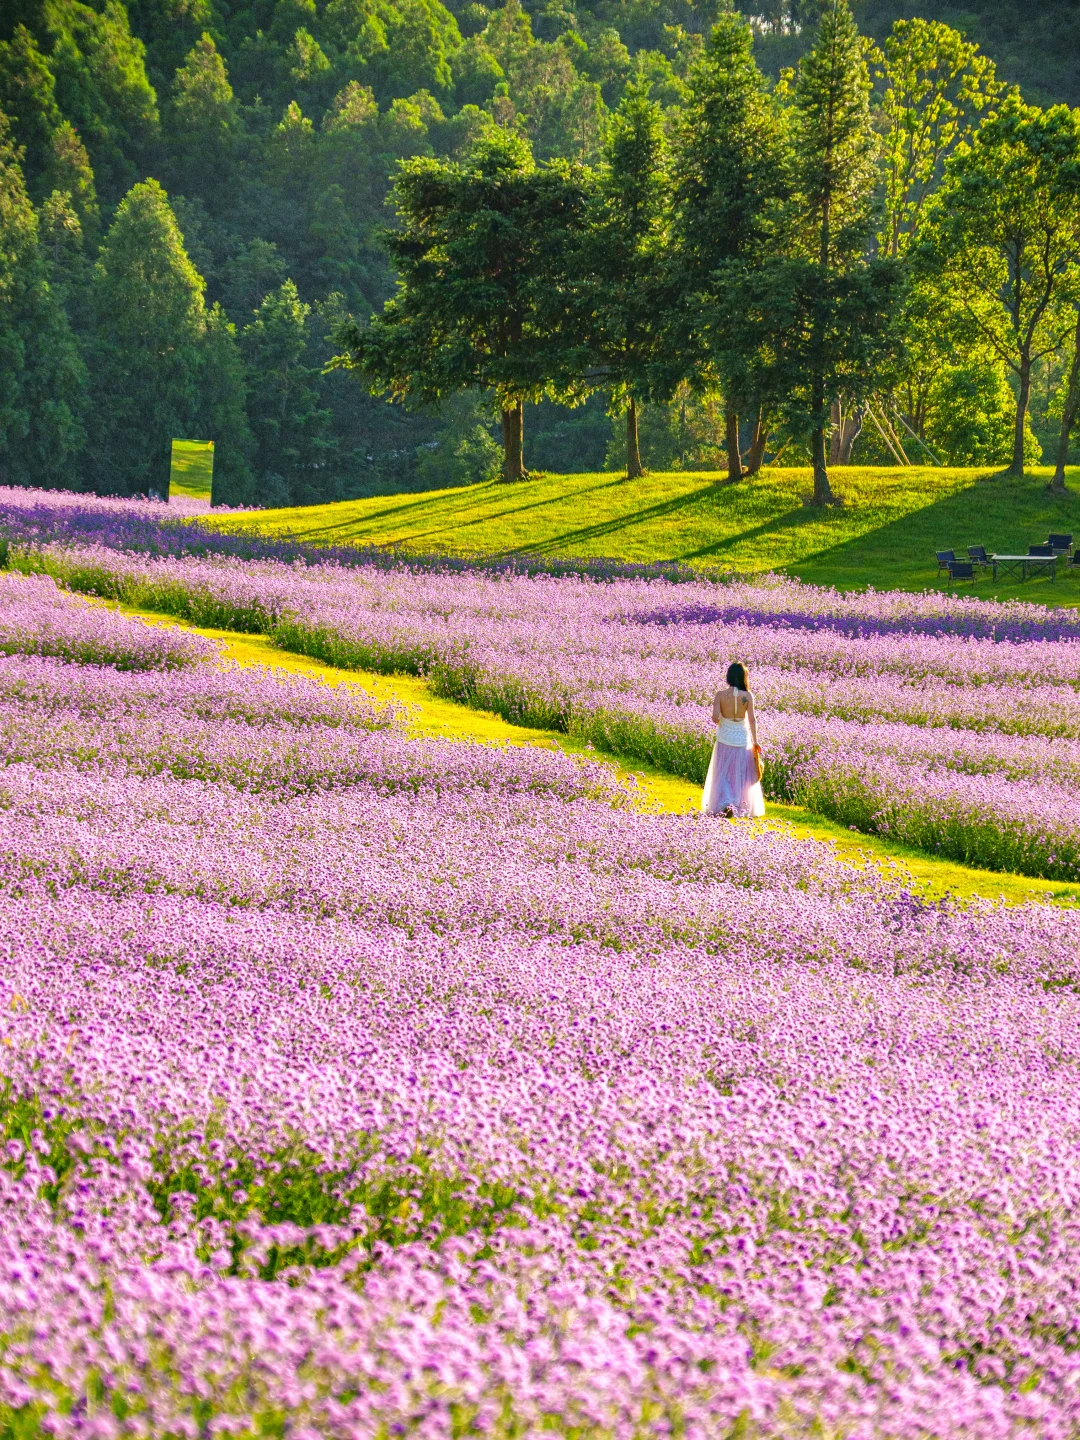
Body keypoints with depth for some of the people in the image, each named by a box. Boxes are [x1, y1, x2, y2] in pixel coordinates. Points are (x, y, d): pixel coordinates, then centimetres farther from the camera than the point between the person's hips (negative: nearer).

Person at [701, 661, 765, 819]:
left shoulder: (720, 694, -10)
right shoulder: (747, 696, -10)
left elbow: (715, 718, -14)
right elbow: (752, 720, -9)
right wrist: (755, 742, -1)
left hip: (725, 738, 0)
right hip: (742, 739, 0)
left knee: (723, 774, 11)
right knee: (741, 775, 16)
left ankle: (725, 804, -8)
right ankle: (741, 808, 22)